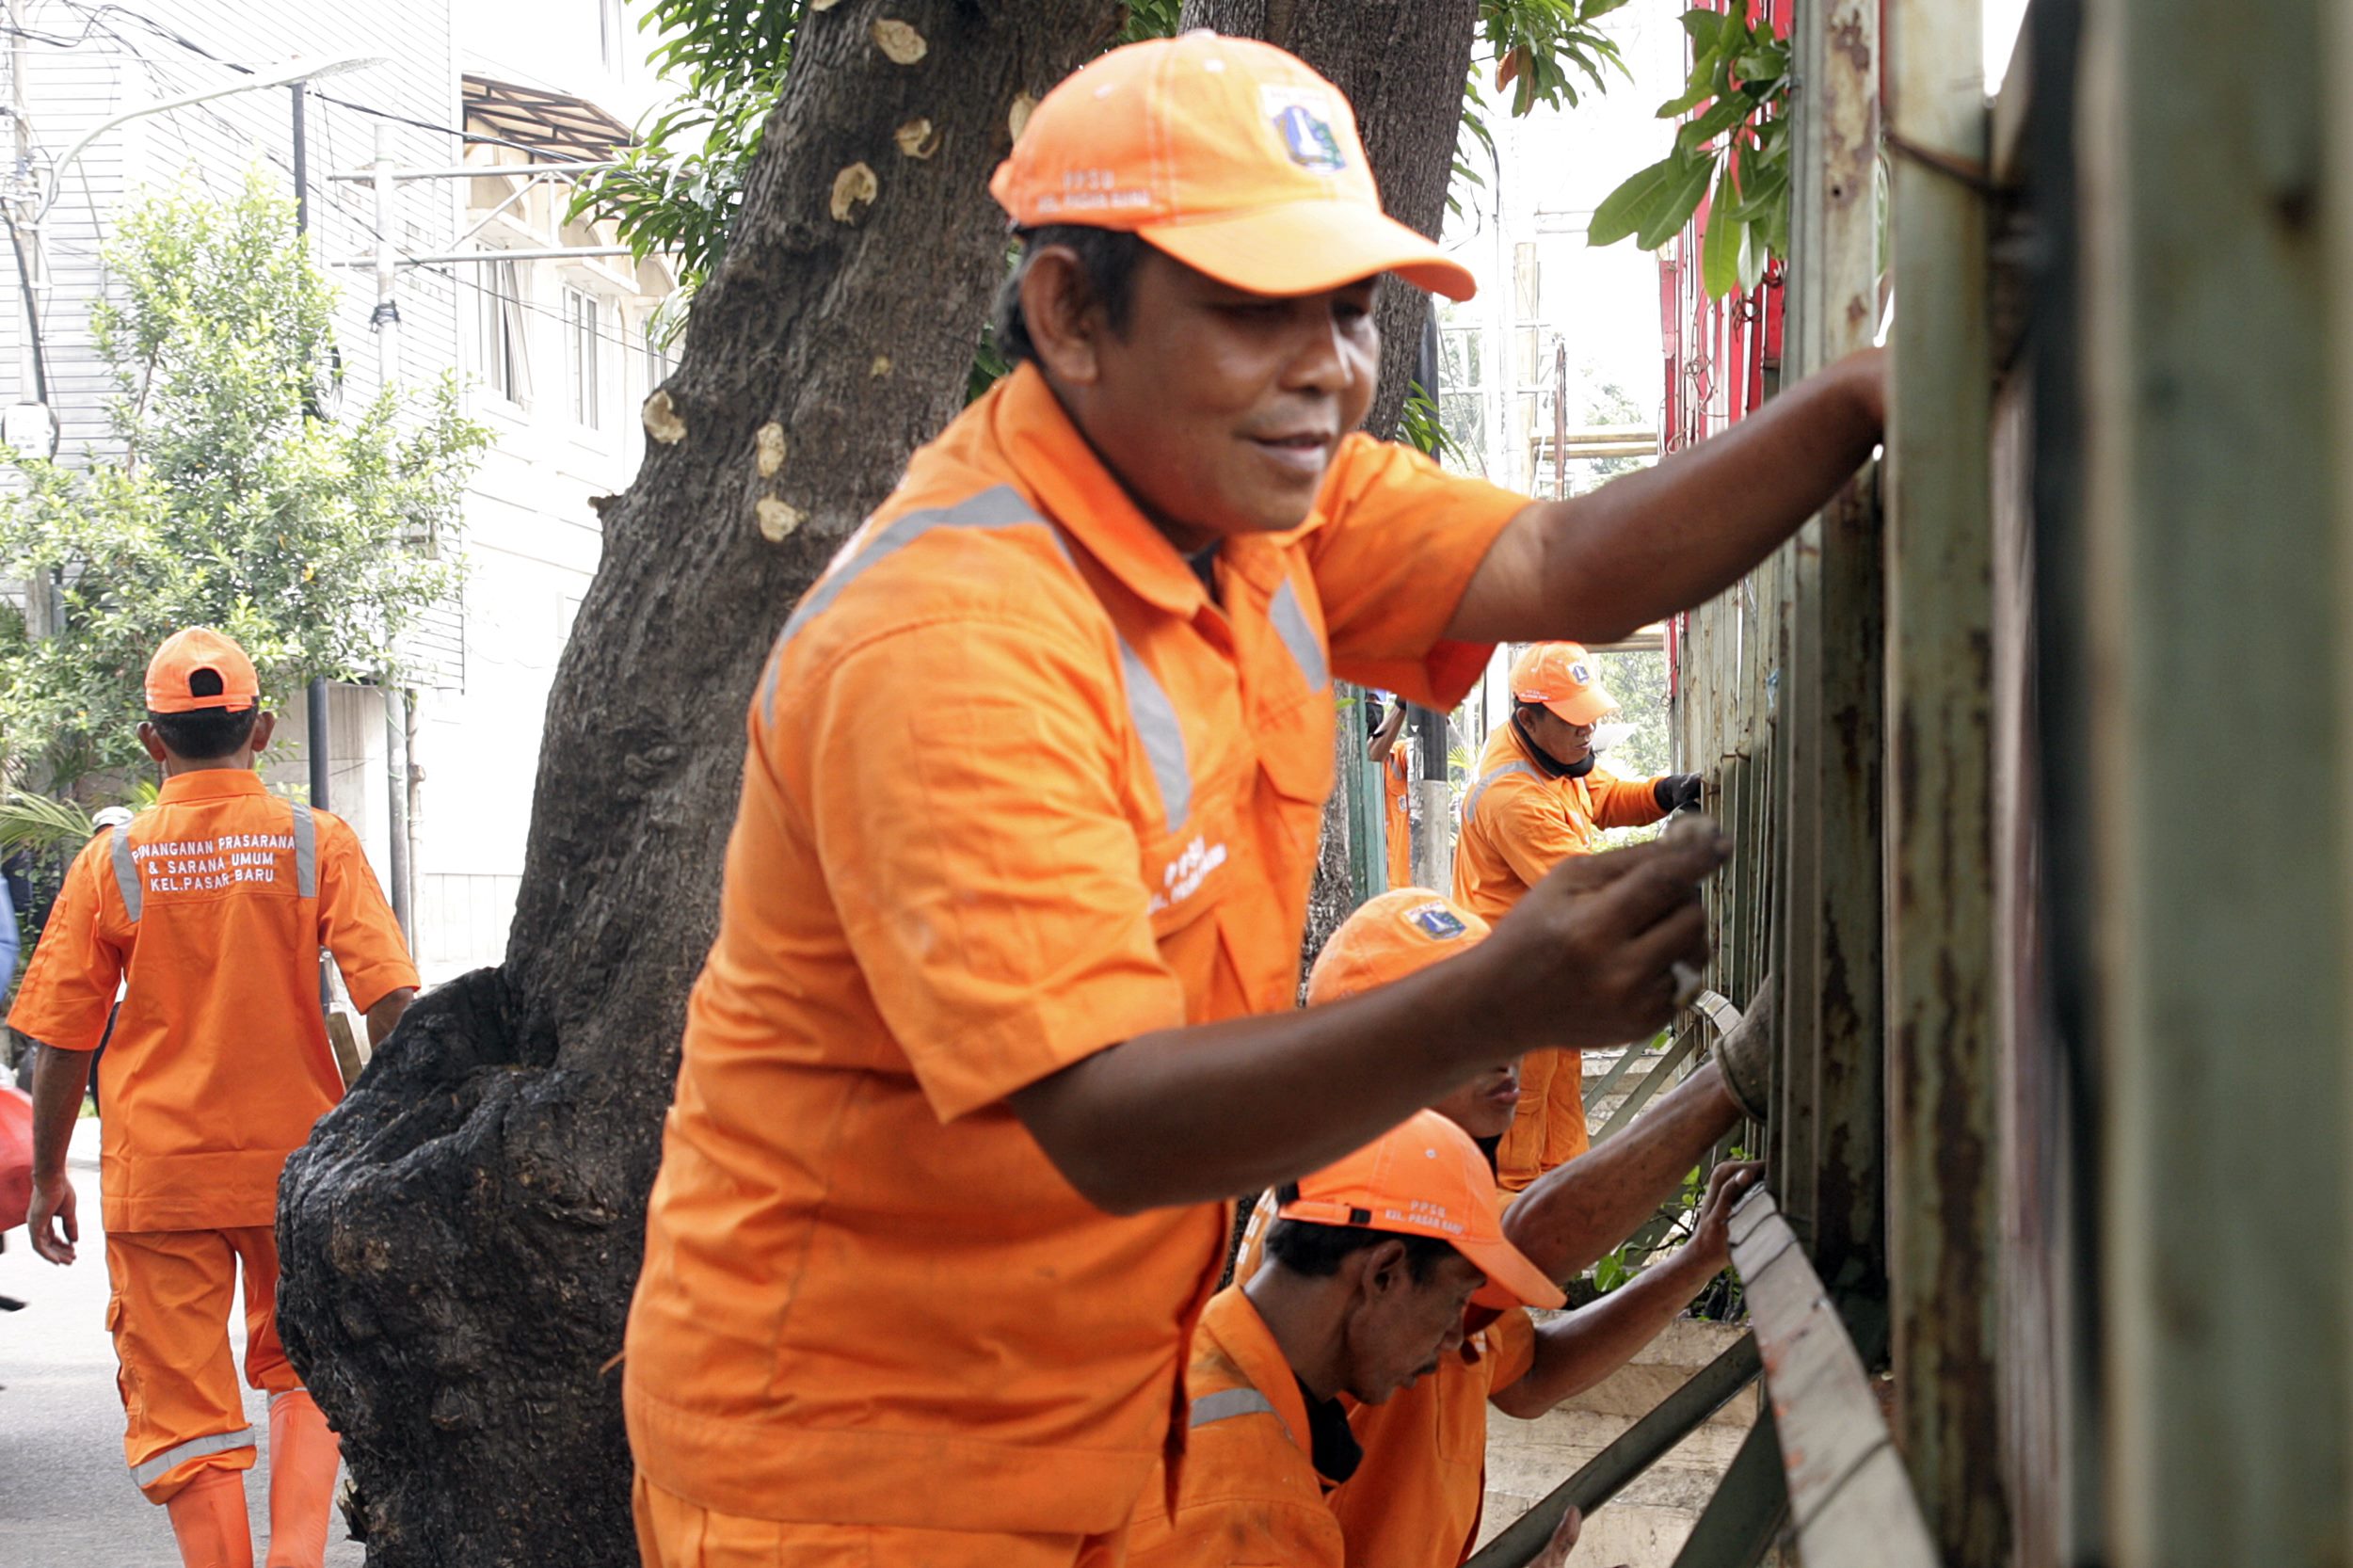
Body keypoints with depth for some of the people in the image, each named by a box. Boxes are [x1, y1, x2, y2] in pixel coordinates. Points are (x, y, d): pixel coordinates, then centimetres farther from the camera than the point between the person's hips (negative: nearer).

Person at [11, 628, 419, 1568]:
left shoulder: (113, 861, -3)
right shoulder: (317, 844, -4)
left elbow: (62, 1041, 1)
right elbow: (390, 998, -10)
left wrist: (47, 1178, 11)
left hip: (158, 1173, -1)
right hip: (298, 1161, 1)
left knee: (181, 1403, 6)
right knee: (301, 1367, 19)